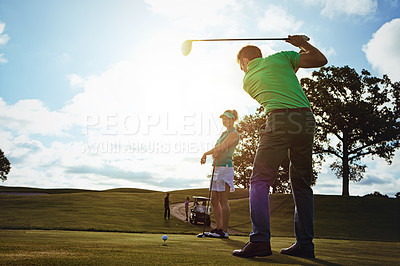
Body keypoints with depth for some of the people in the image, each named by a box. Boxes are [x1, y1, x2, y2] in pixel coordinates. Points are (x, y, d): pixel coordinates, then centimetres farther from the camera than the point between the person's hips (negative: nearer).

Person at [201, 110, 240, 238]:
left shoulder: (234, 134, -6)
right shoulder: (224, 133, 22)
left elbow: (220, 148, -15)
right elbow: (216, 149, 20)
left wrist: (206, 153, -2)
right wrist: (206, 154, 1)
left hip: (225, 167, -9)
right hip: (217, 168, 9)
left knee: (223, 201, -8)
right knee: (214, 200, 8)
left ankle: (224, 231, -3)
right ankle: (219, 228, 14)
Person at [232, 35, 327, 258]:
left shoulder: (248, 80, 17)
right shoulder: (281, 57, 18)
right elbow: (321, 60, 15)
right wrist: (303, 43, 31)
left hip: (279, 120, -3)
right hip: (306, 118, 4)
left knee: (260, 180, -2)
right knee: (302, 184, 9)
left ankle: (260, 240, -16)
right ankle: (305, 244, 9)